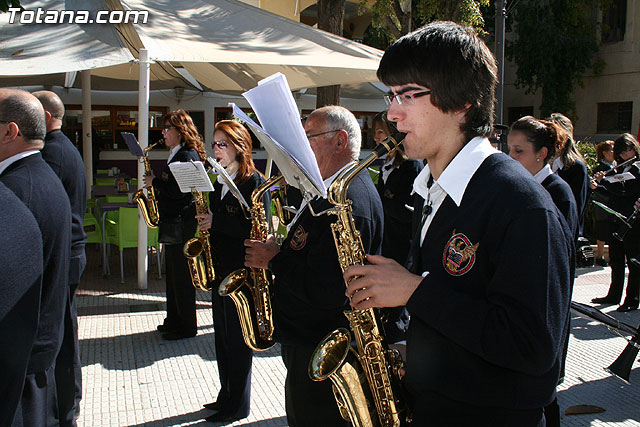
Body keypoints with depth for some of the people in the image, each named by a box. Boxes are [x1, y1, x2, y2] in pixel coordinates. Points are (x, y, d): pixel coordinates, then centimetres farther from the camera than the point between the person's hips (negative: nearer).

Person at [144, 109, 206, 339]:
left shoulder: (188, 156, -16)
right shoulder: (176, 154, 16)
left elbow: (179, 191, -24)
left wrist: (155, 182, -12)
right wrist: (157, 182, 4)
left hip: (182, 223, -10)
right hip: (172, 222, 10)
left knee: (182, 277, -1)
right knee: (173, 275, 17)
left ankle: (186, 327, 10)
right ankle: (174, 320, 28)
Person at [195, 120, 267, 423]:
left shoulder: (255, 182, -12)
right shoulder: (219, 182, 12)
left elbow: (257, 229, -20)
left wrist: (216, 222, -21)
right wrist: (205, 223, 0)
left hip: (242, 273, -8)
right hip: (219, 270, 8)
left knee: (237, 339, 2)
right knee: (222, 336, 16)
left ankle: (238, 405, 16)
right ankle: (226, 395, 31)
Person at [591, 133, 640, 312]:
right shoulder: (622, 168, 14)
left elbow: (624, 188, -23)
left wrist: (603, 180, -12)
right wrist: (597, 187, 1)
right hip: (617, 219, 8)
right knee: (616, 259, 14)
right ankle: (614, 295, 26)